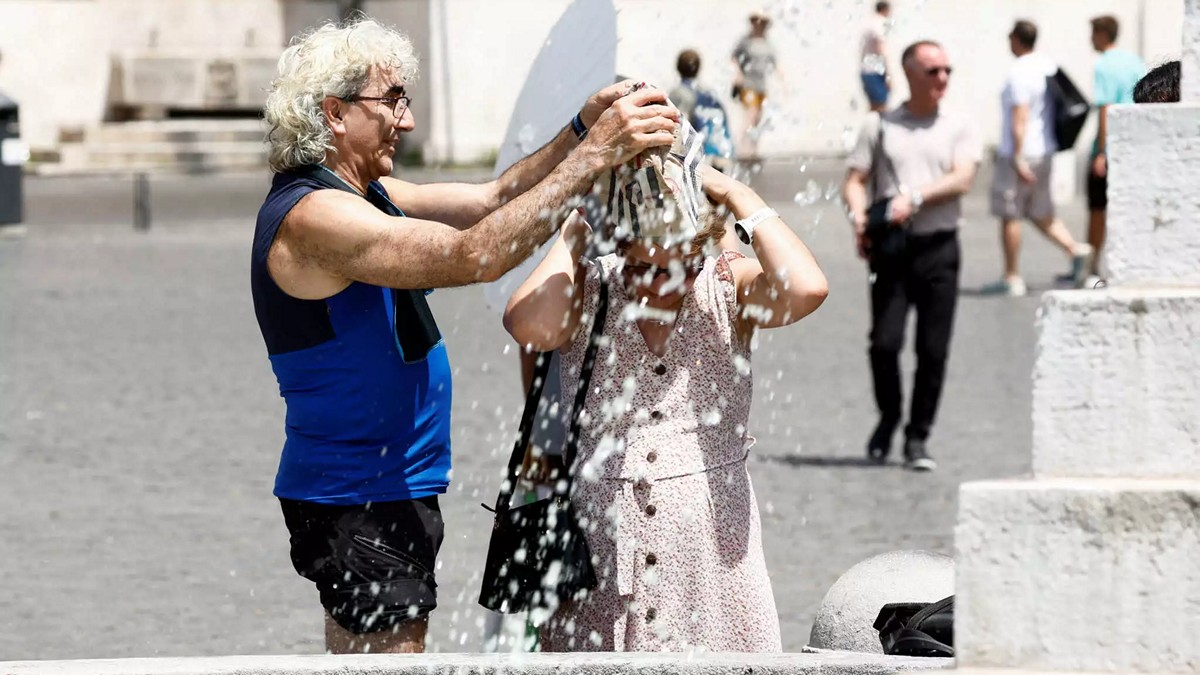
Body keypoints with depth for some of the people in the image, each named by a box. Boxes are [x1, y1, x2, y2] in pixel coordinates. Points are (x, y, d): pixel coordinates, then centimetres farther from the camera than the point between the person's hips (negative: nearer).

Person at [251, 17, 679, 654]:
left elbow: (491, 199, 11)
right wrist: (592, 154, -29)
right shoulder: (312, 217, -21)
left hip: (393, 490, 11)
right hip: (358, 503, -11)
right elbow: (473, 254, -29)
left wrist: (582, 129, -4)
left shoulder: (362, 195, 12)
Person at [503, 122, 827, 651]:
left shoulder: (728, 290, 0)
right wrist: (575, 227, -11)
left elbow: (805, 290, -22)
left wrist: (739, 197, -12)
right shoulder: (585, 291, 0)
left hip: (712, 553, 0)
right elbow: (530, 326, -23)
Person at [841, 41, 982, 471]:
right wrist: (858, 217, -13)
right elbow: (854, 180, 8)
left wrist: (914, 199, -19)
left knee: (933, 350, -3)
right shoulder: (880, 126, 12)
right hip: (891, 247, 0)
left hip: (939, 246, 0)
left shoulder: (959, 130, 11)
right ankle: (888, 420, 15)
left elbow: (962, 179, -5)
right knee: (885, 343, -10)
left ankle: (917, 440, 8)